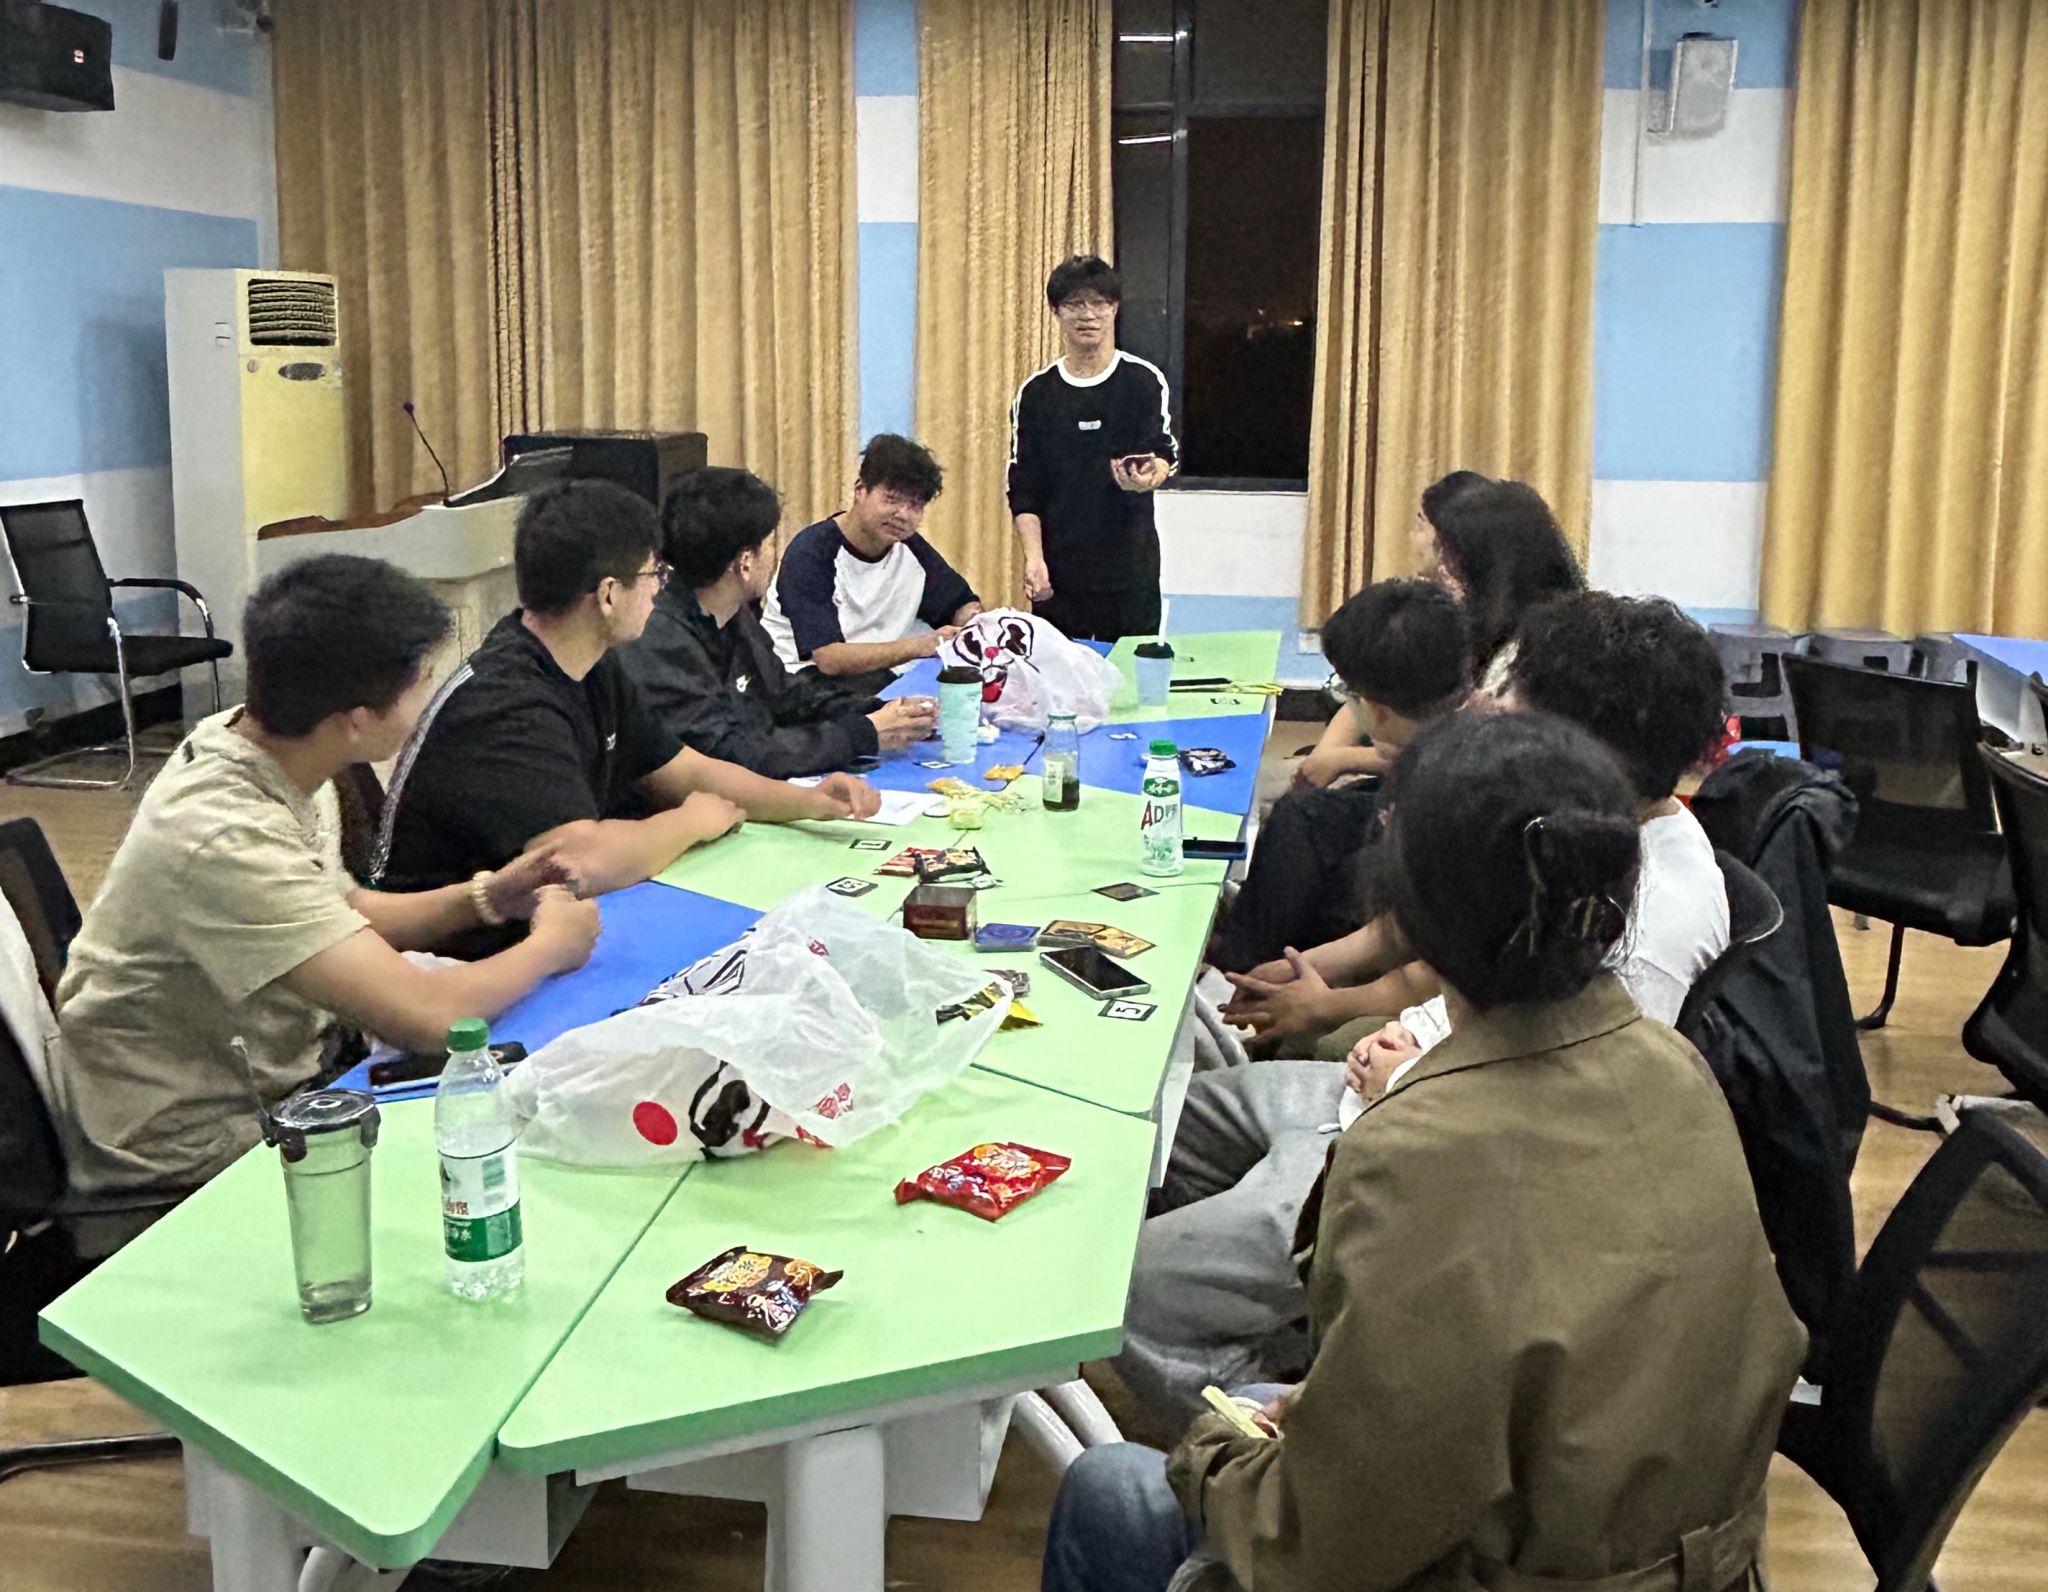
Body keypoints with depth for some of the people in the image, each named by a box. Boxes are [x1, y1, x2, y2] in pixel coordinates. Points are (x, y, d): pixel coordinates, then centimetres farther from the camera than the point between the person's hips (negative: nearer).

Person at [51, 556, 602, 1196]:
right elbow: (424, 1017, -34)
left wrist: (482, 898, -1)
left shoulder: (262, 753, -5)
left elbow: (339, 912, 13)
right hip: (194, 1153, -8)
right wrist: (552, 945, -16)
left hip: (289, 1066, 8)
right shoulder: (226, 840, -32)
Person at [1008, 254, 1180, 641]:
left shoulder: (1146, 381, 2)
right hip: (1058, 573, 2)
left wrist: (1148, 476, -32)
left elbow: (1167, 454, -8)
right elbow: (1023, 487, 5)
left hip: (1131, 569, -1)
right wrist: (1033, 558, -8)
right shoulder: (1034, 393, 6)